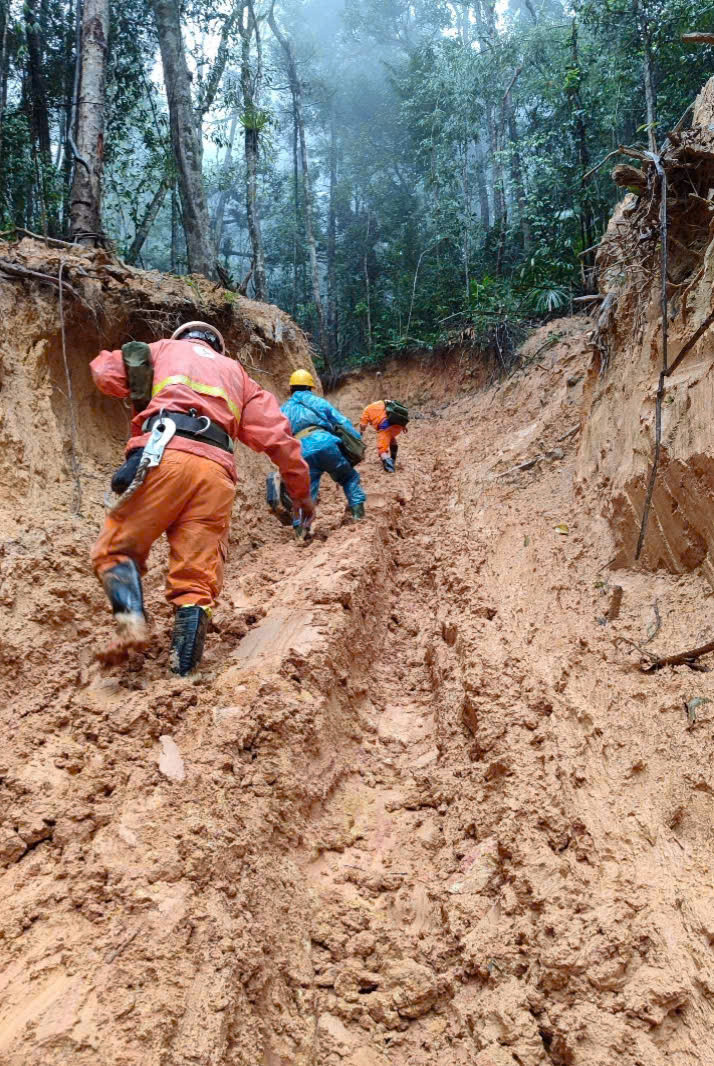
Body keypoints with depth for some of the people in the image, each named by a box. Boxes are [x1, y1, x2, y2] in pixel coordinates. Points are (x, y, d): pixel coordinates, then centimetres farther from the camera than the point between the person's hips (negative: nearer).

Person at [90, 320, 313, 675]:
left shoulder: (165, 349, 28)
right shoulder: (236, 373, 33)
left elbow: (106, 372, 16)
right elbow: (277, 435, 23)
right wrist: (301, 491, 30)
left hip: (164, 456, -2)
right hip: (217, 472, 3)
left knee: (115, 549, 9)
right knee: (196, 581, 2)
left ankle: (132, 621, -16)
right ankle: (181, 677, -7)